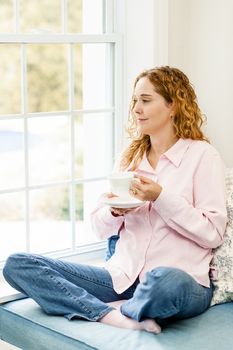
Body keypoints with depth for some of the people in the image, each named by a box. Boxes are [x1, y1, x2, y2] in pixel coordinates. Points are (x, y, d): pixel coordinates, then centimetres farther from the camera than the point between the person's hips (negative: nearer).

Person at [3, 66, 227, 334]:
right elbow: (100, 227, 16)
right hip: (123, 276, 6)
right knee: (16, 265, -8)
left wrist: (161, 198, -14)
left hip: (184, 280, -5)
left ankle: (118, 310, -11)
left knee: (167, 282, -44)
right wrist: (114, 211, -6)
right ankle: (114, 316, -21)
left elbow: (213, 233, -8)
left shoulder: (201, 155, 1)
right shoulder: (131, 156, 17)